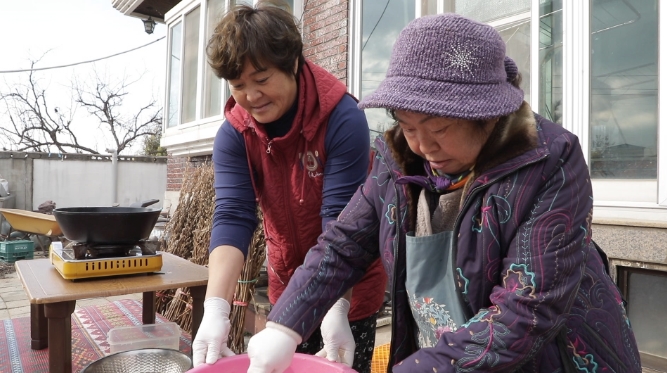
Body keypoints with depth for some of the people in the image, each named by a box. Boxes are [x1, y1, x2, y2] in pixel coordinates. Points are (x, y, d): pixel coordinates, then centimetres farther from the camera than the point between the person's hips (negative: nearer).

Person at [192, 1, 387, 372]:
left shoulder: (343, 118, -24)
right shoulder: (234, 133, -13)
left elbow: (341, 219, -27)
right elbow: (233, 218, -21)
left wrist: (335, 308, -36)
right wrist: (216, 309, -33)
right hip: (288, 285, 4)